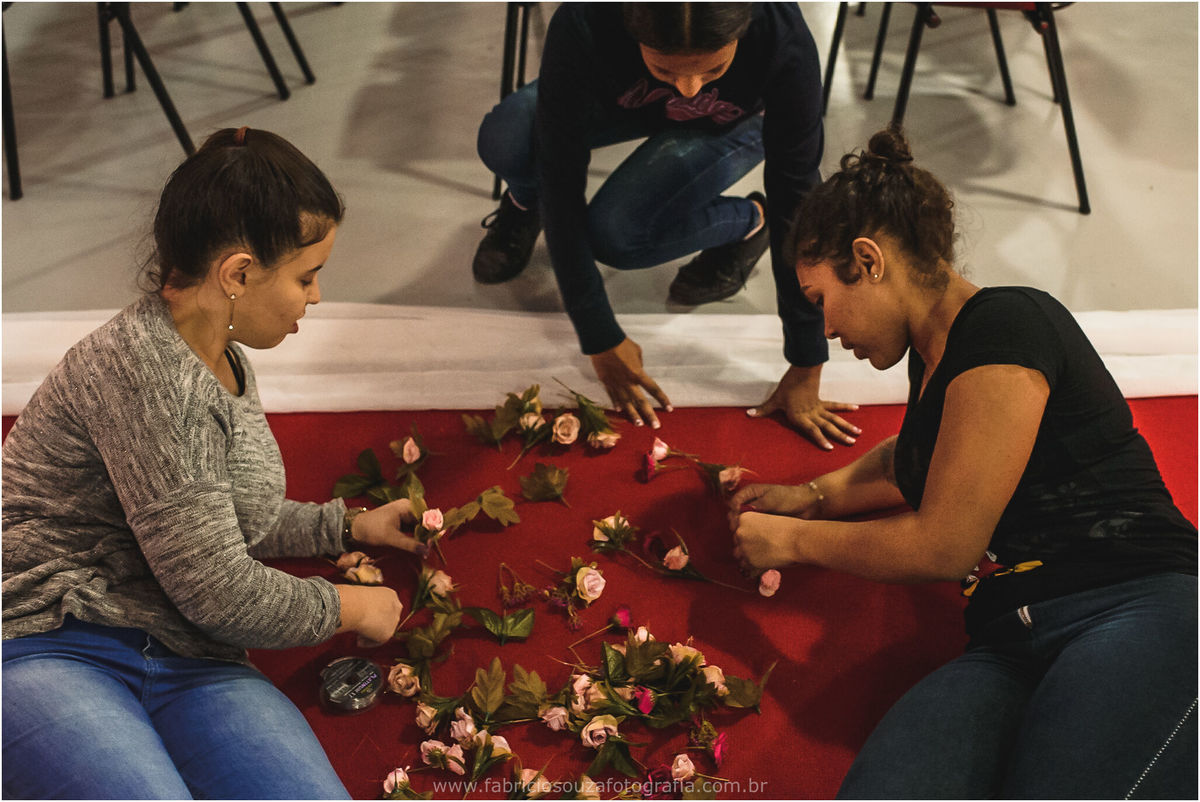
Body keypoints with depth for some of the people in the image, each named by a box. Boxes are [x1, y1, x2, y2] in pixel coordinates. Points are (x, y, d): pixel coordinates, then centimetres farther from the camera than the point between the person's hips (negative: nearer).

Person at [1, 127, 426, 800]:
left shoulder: (226, 362, 15)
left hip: (186, 660, 8)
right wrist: (347, 607, 0)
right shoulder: (136, 364, -17)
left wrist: (350, 526, 32)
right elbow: (217, 591, -16)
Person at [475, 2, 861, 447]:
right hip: (617, 98, 1)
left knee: (613, 234, -27)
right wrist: (600, 338, -30)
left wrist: (805, 369, -26)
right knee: (505, 142, -28)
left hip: (734, 124, -1)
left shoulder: (785, 43, -40)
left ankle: (747, 221, 3)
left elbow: (795, 201, -31)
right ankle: (526, 204, 9)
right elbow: (562, 182, -33)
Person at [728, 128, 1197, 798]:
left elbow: (943, 546, -8)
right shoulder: (935, 352, 22)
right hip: (1010, 648, 7)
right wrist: (815, 495, 31)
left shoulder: (1005, 328, -6)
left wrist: (796, 540, 7)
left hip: (1138, 616, -7)